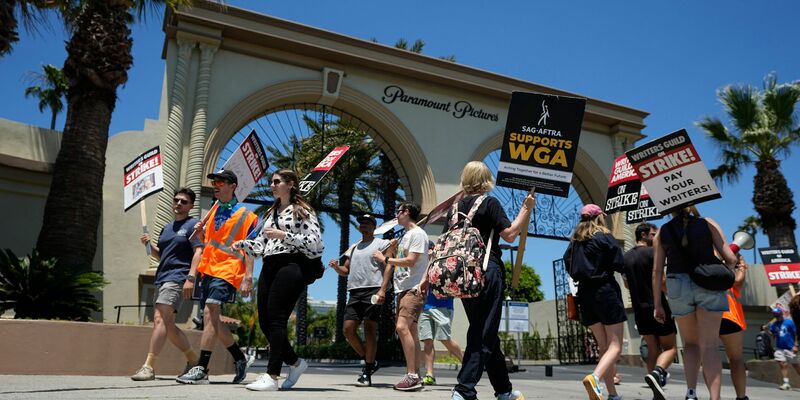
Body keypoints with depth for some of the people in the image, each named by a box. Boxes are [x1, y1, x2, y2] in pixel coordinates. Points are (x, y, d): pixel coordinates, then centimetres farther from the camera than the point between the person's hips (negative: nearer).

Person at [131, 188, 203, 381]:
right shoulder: (167, 227, 22)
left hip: (177, 278, -9)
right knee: (167, 325, 9)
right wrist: (149, 245, 7)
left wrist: (190, 278, -22)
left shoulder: (193, 225, -1)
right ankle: (193, 360, 21)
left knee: (159, 318, -20)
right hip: (162, 278, 9)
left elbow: (198, 252, -12)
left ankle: (148, 367, -21)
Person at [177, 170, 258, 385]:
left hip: (227, 271, -8)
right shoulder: (214, 211, 18)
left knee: (210, 313, -20)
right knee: (212, 319, 9)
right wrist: (200, 233, 4)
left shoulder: (245, 215, -3)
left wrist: (248, 277, -15)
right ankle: (240, 359, 25)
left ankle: (201, 369, -18)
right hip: (208, 270, 8)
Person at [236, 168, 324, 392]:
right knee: (264, 320, 2)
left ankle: (271, 376, -12)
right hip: (269, 267, 8)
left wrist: (284, 235, -14)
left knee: (276, 318, -14)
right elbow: (260, 245, 21)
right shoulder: (272, 213, 25)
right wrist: (241, 244, 3)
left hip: (291, 265, -7)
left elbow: (314, 241, -9)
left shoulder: (302, 210, 3)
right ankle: (294, 362, 19)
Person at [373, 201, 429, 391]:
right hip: (402, 289, 9)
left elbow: (410, 261, -15)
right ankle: (414, 376, 12)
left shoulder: (417, 233, -6)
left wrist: (385, 259, -8)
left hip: (413, 289, -9)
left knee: (402, 326, -21)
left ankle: (412, 376, -20)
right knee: (410, 330, 8)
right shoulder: (404, 236, 21)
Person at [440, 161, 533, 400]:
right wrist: (526, 209, -1)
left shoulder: (456, 207, 12)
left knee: (484, 334, 13)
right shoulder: (489, 203, -5)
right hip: (488, 273, -7)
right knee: (484, 334, -3)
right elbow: (509, 235, -10)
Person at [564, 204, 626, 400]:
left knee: (603, 346, 13)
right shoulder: (604, 237, -5)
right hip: (605, 292, -5)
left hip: (585, 294, 6)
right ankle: (595, 377, -30)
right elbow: (620, 264, -8)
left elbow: (568, 265, 8)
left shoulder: (575, 241, 9)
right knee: (615, 345, -4)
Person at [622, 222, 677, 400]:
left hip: (639, 309, 6)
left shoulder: (626, 257, 11)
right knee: (670, 347, 3)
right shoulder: (652, 252, -9)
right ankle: (656, 373, -23)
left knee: (653, 349, 11)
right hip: (657, 306, -6)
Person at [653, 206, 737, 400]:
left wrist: (657, 305, 7)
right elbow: (730, 258, 0)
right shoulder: (708, 224, 5)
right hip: (709, 285, -1)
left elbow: (657, 271, 3)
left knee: (691, 343, 16)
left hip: (678, 286, 1)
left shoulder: (662, 233, 8)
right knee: (709, 345, 0)